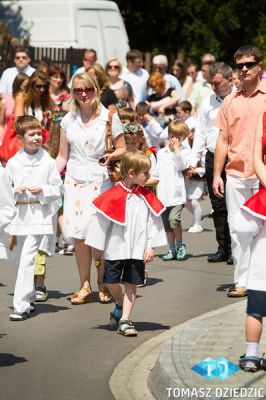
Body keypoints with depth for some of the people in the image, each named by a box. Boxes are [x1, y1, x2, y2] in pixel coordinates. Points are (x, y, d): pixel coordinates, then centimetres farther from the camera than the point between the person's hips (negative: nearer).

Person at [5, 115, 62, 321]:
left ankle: (22, 306, -15)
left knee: (27, 260, -14)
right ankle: (29, 298, 34)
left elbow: (58, 189, 4)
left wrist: (43, 190, -13)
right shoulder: (13, 163, 5)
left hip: (39, 216, -4)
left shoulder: (48, 162, 0)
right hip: (17, 216, 4)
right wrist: (15, 191, -10)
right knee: (16, 259, 14)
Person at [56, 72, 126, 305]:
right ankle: (85, 286, 9)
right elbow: (63, 156, 13)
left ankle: (103, 284, 8)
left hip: (100, 180, -3)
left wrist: (112, 155, -18)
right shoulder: (68, 120, 9)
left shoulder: (109, 117, 0)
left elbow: (122, 149, 3)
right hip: (74, 181, 3)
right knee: (79, 235, -2)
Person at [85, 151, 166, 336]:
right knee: (111, 282, 6)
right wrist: (97, 247, -1)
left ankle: (125, 320, 5)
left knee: (131, 284, 2)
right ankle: (120, 306, 33)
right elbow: (101, 221, -4)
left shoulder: (147, 197, 3)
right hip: (115, 248, -2)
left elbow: (154, 222, 5)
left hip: (138, 250, 2)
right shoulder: (113, 196, -10)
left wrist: (151, 246, -2)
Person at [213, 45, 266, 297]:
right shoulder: (231, 101, 11)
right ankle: (242, 281, 9)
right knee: (237, 229, 3)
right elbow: (223, 139, 13)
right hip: (235, 175, 3)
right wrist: (217, 174, 8)